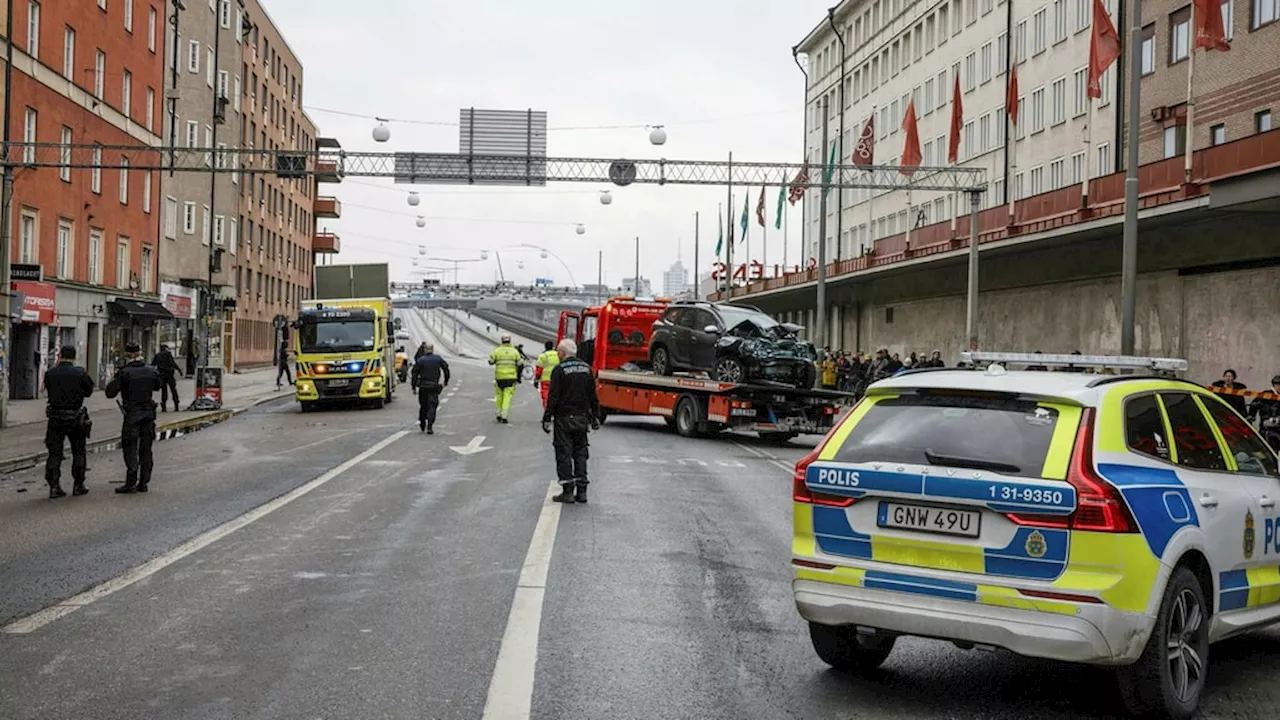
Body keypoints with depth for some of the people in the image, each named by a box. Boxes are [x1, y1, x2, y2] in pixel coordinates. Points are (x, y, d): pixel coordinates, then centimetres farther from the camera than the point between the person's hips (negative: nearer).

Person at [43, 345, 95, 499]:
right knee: (78, 451, 13)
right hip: (75, 418, -1)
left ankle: (54, 487, 2)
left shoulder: (50, 373, -4)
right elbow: (88, 391, 3)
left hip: (55, 417, 1)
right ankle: (78, 486, 16)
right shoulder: (80, 373, -7)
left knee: (54, 453, 7)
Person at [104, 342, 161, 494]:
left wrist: (112, 381, 5)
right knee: (146, 449, 10)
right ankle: (143, 483, 13)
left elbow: (110, 393, -12)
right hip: (148, 413, 4)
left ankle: (131, 483, -4)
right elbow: (157, 385, 19)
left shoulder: (124, 373, -13)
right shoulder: (151, 371, 1)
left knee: (130, 449, 0)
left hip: (132, 414, -4)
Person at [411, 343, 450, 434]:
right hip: (434, 386, 0)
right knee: (432, 406, -2)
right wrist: (446, 382, 18)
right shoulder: (438, 359, 2)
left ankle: (422, 425, 29)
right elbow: (446, 369, 7)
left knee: (423, 406, 16)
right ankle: (429, 427, -15)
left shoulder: (420, 360, -2)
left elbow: (415, 374, -5)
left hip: (423, 386, 1)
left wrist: (414, 386, 1)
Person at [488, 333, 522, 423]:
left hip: (499, 377, 0)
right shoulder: (515, 351, 2)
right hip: (511, 377, 0)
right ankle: (504, 417, -10)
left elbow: (491, 362, 5)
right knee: (507, 397, -1)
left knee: (499, 396, 16)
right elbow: (519, 365, 3)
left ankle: (499, 415, 21)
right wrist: (519, 376, 17)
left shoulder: (497, 350, -2)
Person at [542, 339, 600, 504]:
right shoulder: (586, 368, 8)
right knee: (580, 453, 10)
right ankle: (581, 491, 8)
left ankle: (568, 492, -3)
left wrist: (547, 418, -10)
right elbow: (593, 396, 12)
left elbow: (553, 397, -14)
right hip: (582, 418, 6)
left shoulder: (560, 369, -10)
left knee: (564, 455, -1)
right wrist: (595, 416, 18)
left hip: (564, 418, -6)